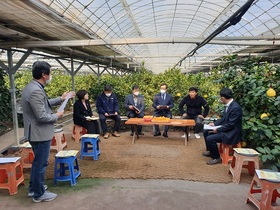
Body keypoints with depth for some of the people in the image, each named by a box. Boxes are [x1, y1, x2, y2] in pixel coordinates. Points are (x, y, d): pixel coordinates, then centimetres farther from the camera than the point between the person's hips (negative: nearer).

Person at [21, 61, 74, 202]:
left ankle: (33, 188, 40)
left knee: (37, 161, 24)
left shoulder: (32, 87, 7)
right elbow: (42, 116, -27)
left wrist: (61, 99, 18)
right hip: (40, 133, -11)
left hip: (37, 132, 11)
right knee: (41, 163, 6)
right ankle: (39, 194, 23)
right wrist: (57, 116, -10)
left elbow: (44, 104, 19)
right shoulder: (36, 91, -26)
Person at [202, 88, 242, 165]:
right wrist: (214, 123, 5)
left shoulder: (235, 108, -26)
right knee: (206, 132, 13)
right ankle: (210, 151, 29)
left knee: (210, 139, -22)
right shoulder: (228, 105, 3)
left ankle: (216, 157, -2)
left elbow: (231, 124, -25)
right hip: (226, 129, 10)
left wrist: (217, 130, -18)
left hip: (232, 133, -10)